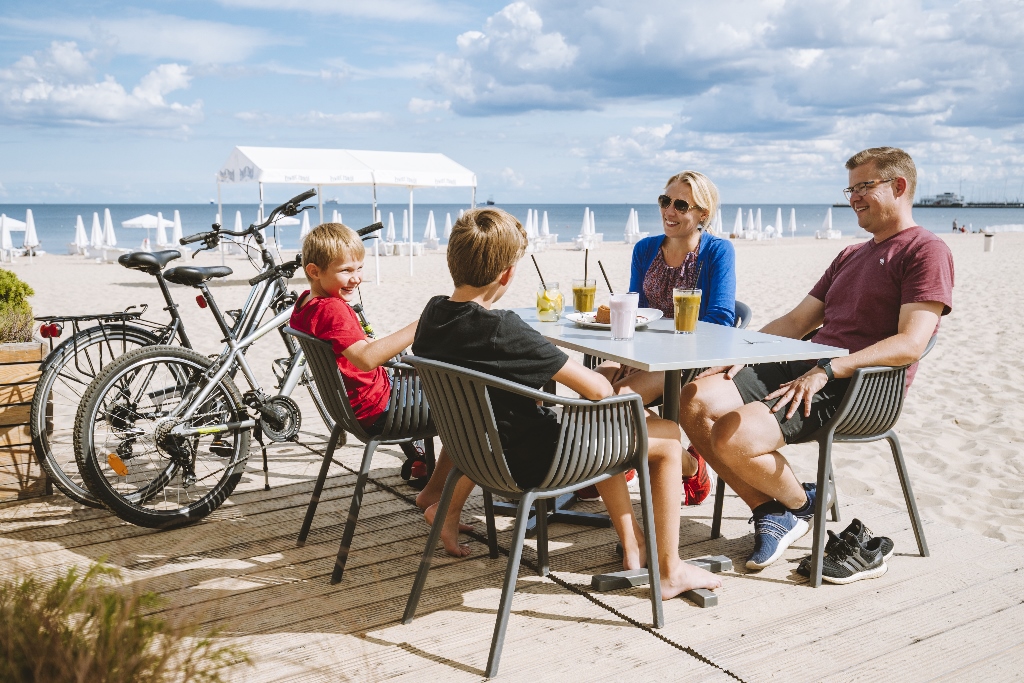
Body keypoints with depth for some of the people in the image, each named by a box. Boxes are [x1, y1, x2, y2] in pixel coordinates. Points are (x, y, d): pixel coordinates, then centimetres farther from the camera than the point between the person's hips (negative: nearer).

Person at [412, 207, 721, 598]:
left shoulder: (432, 315, -5)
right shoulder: (502, 330, -29)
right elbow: (597, 389, -27)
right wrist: (608, 389, -3)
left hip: (476, 448, 9)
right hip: (532, 461, -8)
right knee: (668, 436, 4)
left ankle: (633, 545, 35)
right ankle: (670, 571, 13)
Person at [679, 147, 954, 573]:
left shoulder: (927, 252, -2)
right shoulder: (851, 256, 26)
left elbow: (910, 344, -15)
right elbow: (797, 320, 23)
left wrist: (827, 370, -22)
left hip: (857, 388, -8)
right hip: (803, 367, 9)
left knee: (733, 436, -28)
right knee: (695, 402, -13)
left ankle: (800, 503, 4)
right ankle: (769, 510, -2)